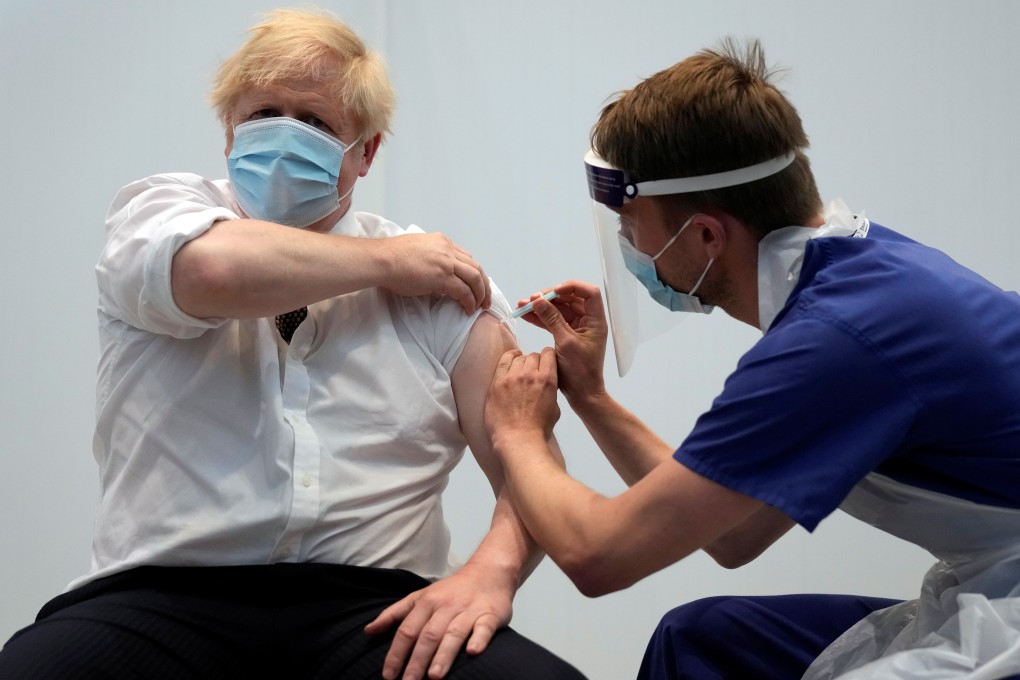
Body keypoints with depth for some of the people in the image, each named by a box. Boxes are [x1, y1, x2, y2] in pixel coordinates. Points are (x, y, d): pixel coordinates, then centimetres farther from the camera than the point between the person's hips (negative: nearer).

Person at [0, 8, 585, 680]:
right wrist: (386, 261, 1)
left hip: (376, 611, 1)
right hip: (165, 594, -1)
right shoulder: (156, 208, 11)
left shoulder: (436, 278, 14)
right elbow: (215, 268, -15)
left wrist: (493, 569, -15)